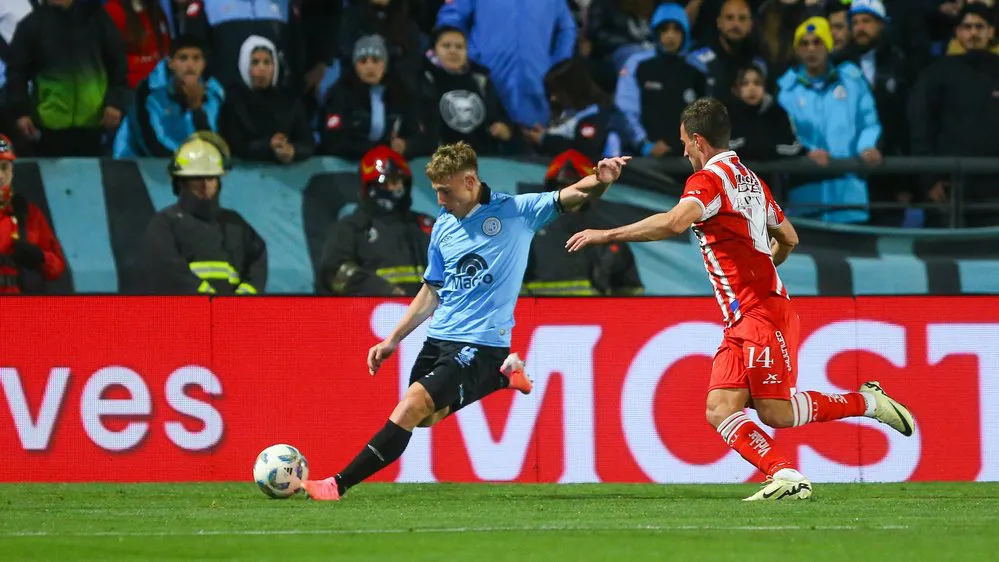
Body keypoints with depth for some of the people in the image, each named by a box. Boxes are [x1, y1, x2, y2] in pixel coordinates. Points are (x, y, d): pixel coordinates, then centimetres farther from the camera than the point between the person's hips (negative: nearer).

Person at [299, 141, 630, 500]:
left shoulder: (516, 211, -6)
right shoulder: (443, 227, 10)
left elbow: (573, 197, -14)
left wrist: (599, 181, -37)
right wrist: (393, 341, 18)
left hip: (480, 344, -8)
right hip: (439, 337, 8)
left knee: (413, 405, -21)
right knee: (424, 417, 13)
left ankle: (338, 485, -20)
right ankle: (501, 377, 24)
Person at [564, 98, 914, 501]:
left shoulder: (709, 178, -10)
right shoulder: (750, 179, 20)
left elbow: (673, 223, -28)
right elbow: (788, 239, 29)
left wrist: (606, 235, -23)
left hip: (761, 314, -9)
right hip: (741, 323, 9)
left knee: (774, 413, -8)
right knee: (720, 411, -1)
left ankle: (865, 401, 3)